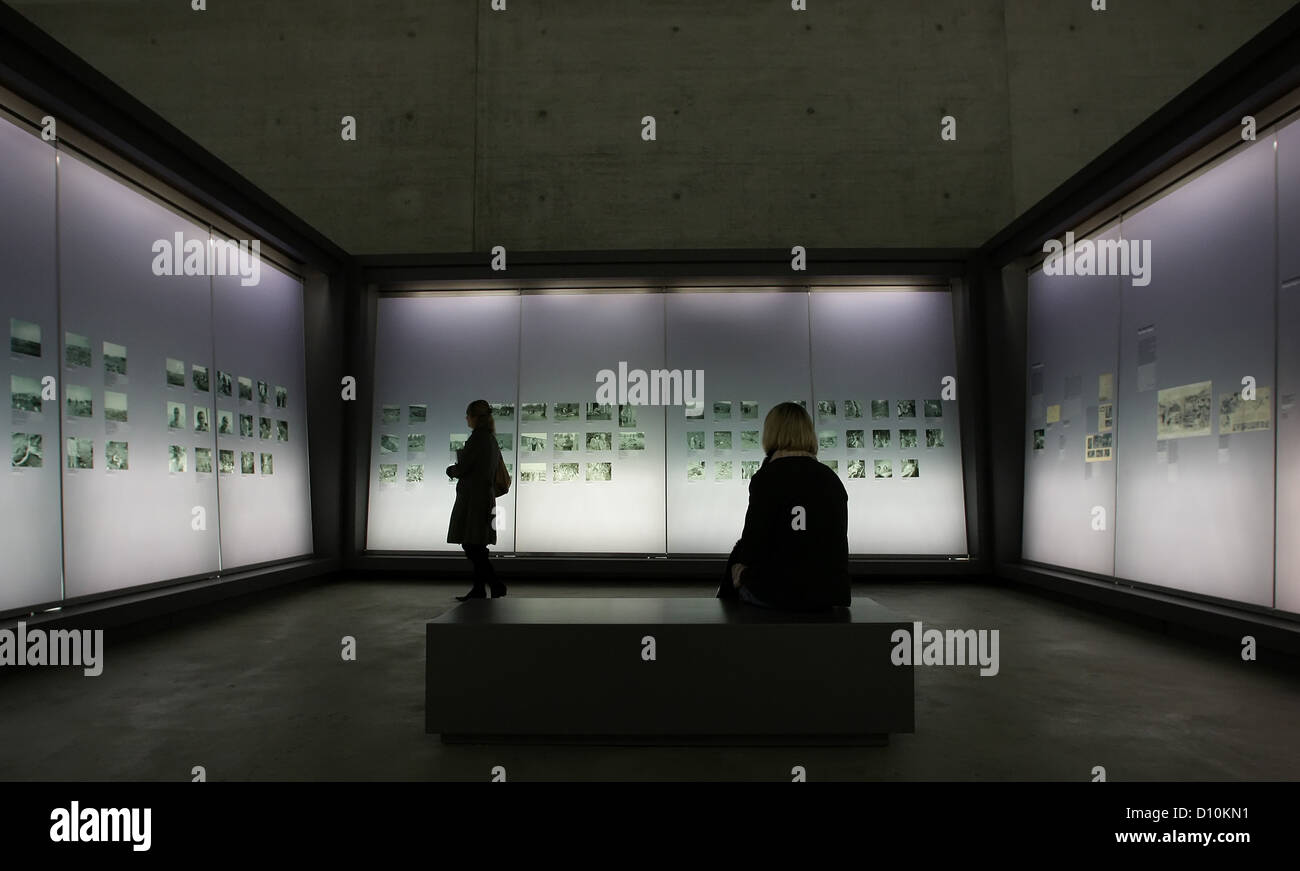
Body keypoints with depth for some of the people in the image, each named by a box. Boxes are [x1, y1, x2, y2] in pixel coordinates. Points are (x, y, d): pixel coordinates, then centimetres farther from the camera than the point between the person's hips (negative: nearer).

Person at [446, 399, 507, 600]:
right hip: (486, 496, 9)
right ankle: (478, 588, 15)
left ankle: (496, 585, -6)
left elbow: (462, 468, -15)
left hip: (472, 499, -9)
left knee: (471, 545, -6)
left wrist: (450, 470, 8)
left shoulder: (477, 437, -14)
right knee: (477, 546, 12)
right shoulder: (491, 438, 15)